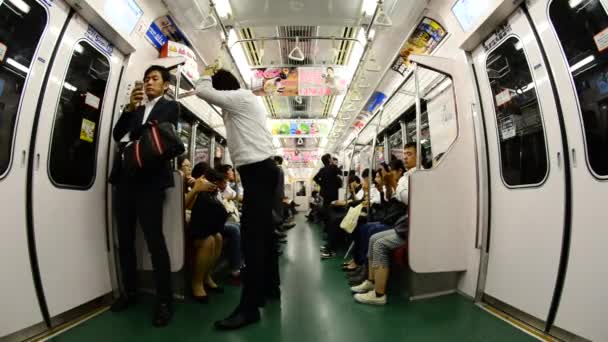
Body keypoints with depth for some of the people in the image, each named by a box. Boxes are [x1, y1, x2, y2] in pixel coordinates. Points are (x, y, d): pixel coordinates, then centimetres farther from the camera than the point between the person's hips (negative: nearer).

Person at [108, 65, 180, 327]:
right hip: (126, 175, 6)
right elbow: (117, 134, 11)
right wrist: (129, 108, -1)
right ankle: (129, 291, 21)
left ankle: (165, 300, -3)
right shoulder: (135, 109, 23)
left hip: (150, 177, -6)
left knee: (154, 239, -11)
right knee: (125, 239, 8)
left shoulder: (170, 107, 9)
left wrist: (133, 145, -2)